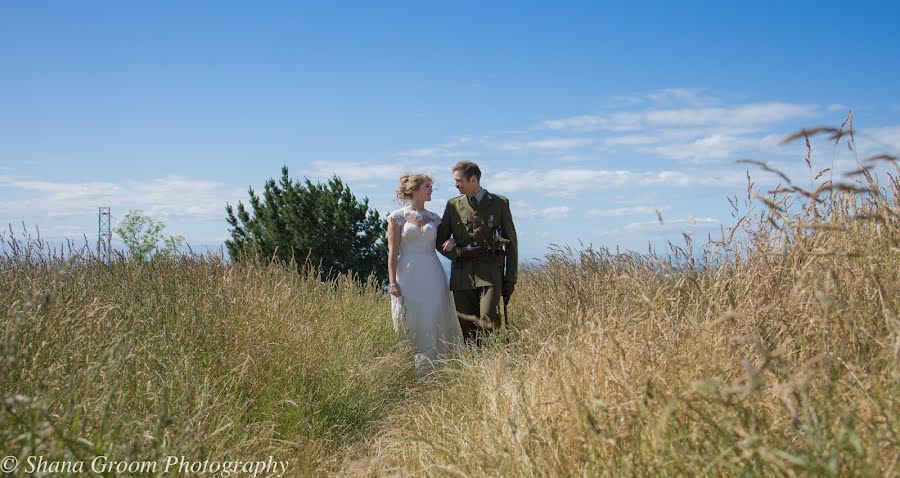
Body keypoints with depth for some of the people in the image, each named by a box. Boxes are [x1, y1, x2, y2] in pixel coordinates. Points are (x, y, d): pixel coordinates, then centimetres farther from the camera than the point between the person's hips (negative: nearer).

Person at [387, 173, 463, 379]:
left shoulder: (434, 218, 12)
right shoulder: (398, 217, 0)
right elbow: (393, 251, -4)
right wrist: (392, 282, -10)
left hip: (432, 276, 3)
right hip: (408, 275, -3)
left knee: (432, 323, 0)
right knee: (410, 325, 1)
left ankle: (428, 374, 9)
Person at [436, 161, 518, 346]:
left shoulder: (500, 203, 8)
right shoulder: (453, 205, 12)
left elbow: (511, 242, 9)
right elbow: (440, 241, 14)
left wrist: (510, 278, 4)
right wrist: (460, 253, -5)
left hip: (490, 274, -2)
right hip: (462, 275, 2)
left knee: (489, 323, -15)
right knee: (466, 327, 1)